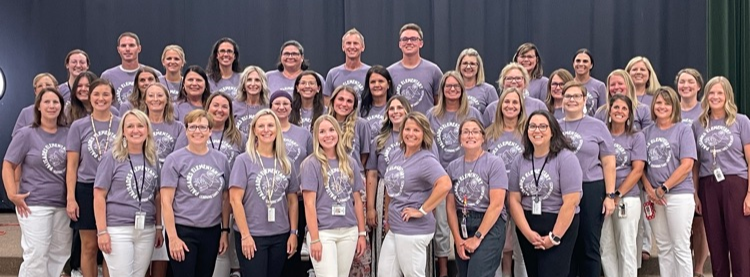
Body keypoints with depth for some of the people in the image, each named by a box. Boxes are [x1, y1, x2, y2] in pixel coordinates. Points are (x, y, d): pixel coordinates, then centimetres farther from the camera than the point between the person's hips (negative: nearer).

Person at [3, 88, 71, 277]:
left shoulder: (68, 134, 6)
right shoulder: (26, 134, -4)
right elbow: (8, 165, -2)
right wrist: (12, 194, -12)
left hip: (63, 204, 4)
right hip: (34, 204, -4)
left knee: (60, 254, 11)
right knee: (36, 255, -4)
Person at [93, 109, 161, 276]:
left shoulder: (153, 159, 10)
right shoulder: (112, 157, -3)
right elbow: (99, 196, -6)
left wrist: (159, 227, 11)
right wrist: (102, 231, -11)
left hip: (147, 230, 4)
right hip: (117, 229, -4)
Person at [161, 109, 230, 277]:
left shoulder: (221, 159, 6)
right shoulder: (175, 160, -5)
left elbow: (225, 199, 10)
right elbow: (166, 201, -8)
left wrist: (225, 231, 5)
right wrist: (172, 237, -13)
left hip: (211, 232, 4)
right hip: (183, 231, -4)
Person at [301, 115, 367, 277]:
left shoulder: (350, 163, 10)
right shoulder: (311, 164, -4)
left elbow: (357, 200, 13)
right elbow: (309, 204, -9)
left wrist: (362, 233, 9)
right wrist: (314, 239, -14)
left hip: (349, 231, 5)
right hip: (323, 232, -5)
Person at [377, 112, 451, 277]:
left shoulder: (426, 160, -15)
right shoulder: (394, 156, 9)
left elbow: (445, 184, -30)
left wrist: (422, 210, -24)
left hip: (413, 230, -8)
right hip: (394, 228, 8)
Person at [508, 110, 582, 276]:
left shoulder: (566, 158, -11)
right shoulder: (520, 161, 4)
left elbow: (570, 203, -16)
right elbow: (514, 200, 1)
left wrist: (554, 237, -15)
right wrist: (528, 232, -10)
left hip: (560, 227, -5)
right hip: (527, 227, 5)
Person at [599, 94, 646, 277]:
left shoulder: (636, 137, 2)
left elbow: (637, 170, -4)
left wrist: (618, 194, -12)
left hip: (627, 198, -2)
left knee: (626, 248, 2)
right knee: (605, 248, 6)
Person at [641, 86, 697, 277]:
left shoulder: (683, 130, -1)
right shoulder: (647, 132, 11)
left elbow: (687, 165, -9)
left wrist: (663, 188, -12)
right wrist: (649, 188, -5)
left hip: (679, 195, -4)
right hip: (654, 197, 4)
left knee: (680, 247, -2)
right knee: (663, 247, 10)